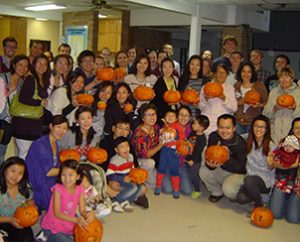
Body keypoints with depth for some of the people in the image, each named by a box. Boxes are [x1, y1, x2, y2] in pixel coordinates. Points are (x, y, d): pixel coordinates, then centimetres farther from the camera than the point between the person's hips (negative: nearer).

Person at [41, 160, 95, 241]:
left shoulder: (80, 190, -6)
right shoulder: (58, 189, -19)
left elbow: (82, 211, -6)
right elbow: (57, 213, -21)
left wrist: (89, 213, -31)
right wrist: (76, 220, -33)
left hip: (68, 227, 5)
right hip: (52, 228, -5)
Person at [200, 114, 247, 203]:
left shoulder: (240, 143, -24)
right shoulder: (213, 136, -11)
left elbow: (239, 167, -25)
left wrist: (228, 159, -45)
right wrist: (210, 165, -35)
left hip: (236, 173, -5)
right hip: (219, 170, 5)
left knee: (228, 189, -32)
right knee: (203, 171, -22)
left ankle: (237, 195, 8)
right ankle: (217, 192, 6)